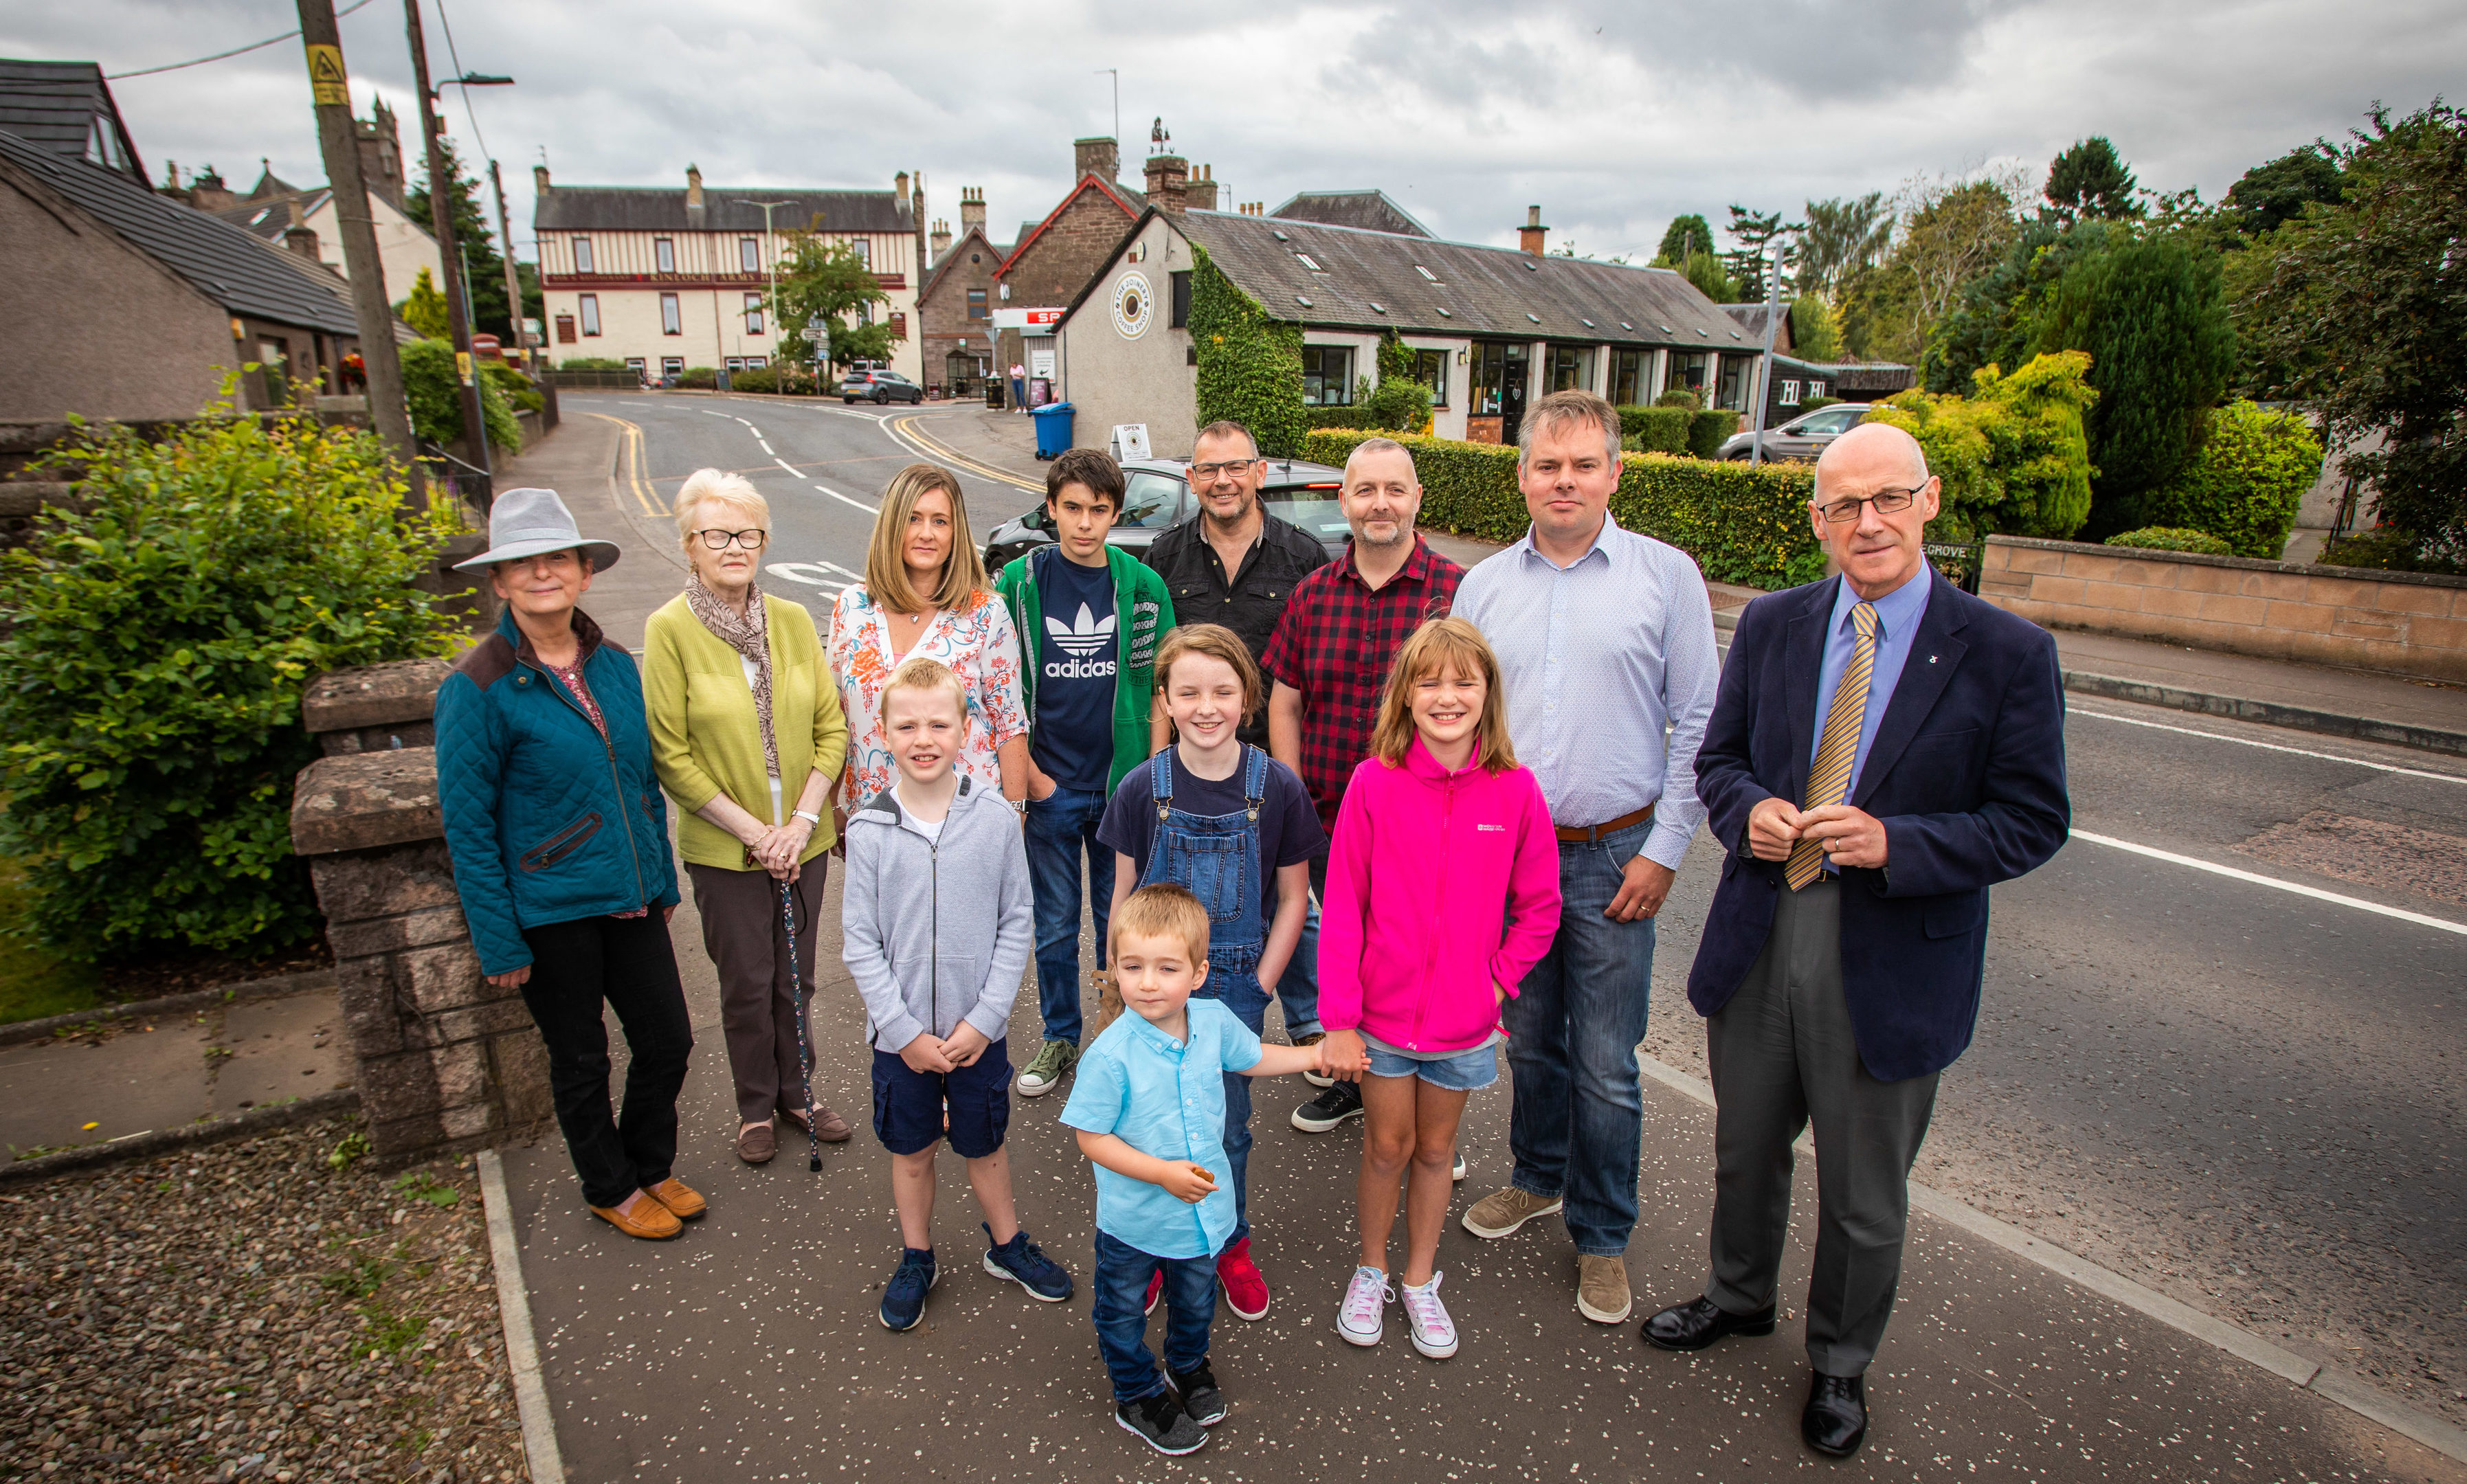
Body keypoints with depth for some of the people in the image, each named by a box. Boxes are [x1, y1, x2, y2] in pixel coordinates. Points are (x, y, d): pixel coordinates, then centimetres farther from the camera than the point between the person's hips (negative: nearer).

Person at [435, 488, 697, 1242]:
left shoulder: (615, 664, 2)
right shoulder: (478, 687, -14)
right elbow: (468, 827, -12)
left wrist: (663, 878, 14)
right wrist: (498, 940, -12)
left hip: (630, 897, 5)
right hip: (550, 911, -5)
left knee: (668, 1040, 13)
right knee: (581, 1061, 14)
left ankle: (651, 1166, 39)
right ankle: (611, 1188, 37)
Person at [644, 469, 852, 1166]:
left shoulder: (793, 621, 0)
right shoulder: (669, 629, -9)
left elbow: (831, 728, 1)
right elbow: (671, 755, -10)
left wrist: (802, 820, -8)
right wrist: (751, 830, -13)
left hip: (803, 839, 3)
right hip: (722, 847, -3)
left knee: (795, 977, 15)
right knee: (747, 983, 10)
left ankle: (797, 1093, 35)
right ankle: (756, 1107, 32)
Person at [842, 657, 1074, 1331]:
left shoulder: (995, 821, -11)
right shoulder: (869, 830, -10)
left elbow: (1017, 927, -6)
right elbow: (860, 944, -6)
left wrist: (984, 1019, -11)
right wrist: (905, 1032, -10)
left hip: (979, 1031, 0)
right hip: (901, 1034, 1)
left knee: (984, 1145, 17)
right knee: (911, 1150, 18)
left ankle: (1007, 1244, 41)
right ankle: (916, 1259, 41)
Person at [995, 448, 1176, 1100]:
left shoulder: (1142, 586, -1)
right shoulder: (1019, 583, -3)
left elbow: (1159, 691, 2)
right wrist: (1030, 773, -5)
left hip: (1124, 783, 0)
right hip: (1049, 786, 0)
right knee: (1055, 924, 12)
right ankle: (1060, 1036, 31)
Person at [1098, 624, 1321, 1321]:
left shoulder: (1278, 787, -10)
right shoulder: (1142, 788, -9)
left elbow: (1293, 897, -2)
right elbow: (1124, 897, 0)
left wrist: (1258, 987, -5)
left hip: (1237, 984, 0)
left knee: (1227, 1124, 15)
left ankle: (1232, 1245, 40)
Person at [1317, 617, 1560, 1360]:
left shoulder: (1514, 790, -9)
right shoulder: (1375, 783, -13)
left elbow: (1539, 907, 3)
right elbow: (1342, 906, -10)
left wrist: (1499, 979, -5)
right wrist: (1339, 1016, -10)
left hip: (1464, 1018, 2)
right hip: (1382, 1013, -1)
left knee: (1436, 1148, 18)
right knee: (1387, 1146, 13)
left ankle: (1420, 1279, 39)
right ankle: (1371, 1271, 38)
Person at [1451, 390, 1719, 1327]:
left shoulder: (1666, 575, -3)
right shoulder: (1482, 587, 6)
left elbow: (1696, 724, -3)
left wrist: (1664, 851, -7)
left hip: (1613, 859, -3)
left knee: (1606, 1066, 4)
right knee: (1530, 1041, 18)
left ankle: (1601, 1236, 24)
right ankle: (1538, 1177, 41)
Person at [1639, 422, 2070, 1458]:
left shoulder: (2007, 653, -9)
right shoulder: (1770, 626, 1)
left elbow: (2033, 822, -9)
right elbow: (1719, 757, 8)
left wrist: (1894, 844, -24)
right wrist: (1747, 811, -15)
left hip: (1894, 963, -3)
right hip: (1757, 942, 3)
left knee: (1865, 1196, 17)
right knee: (1745, 1150, 24)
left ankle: (1840, 1363, 44)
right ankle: (1740, 1296, 52)